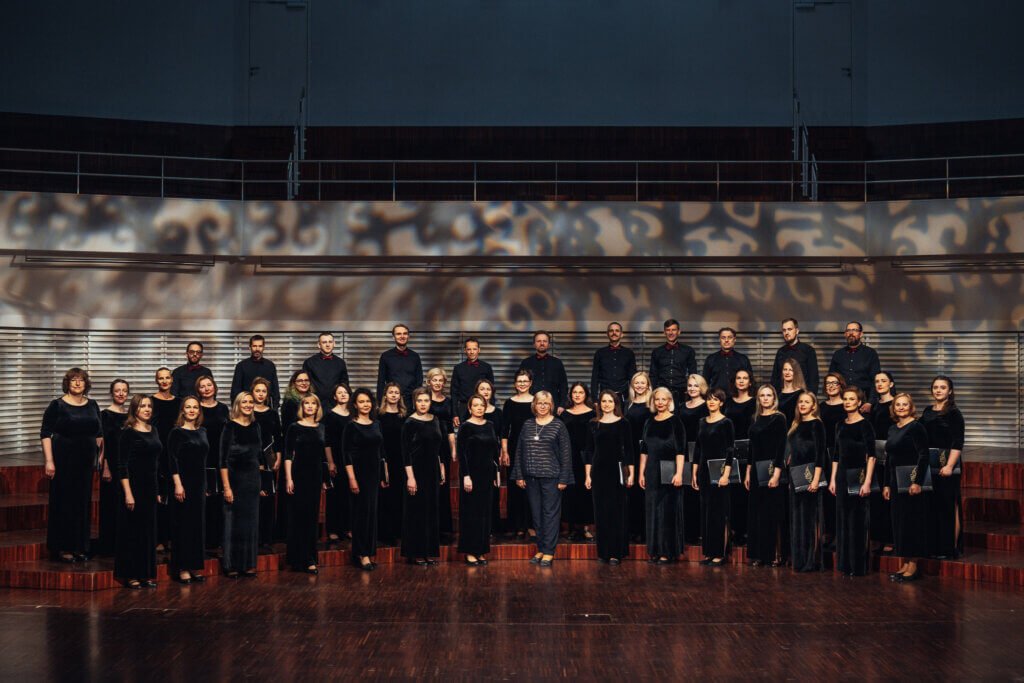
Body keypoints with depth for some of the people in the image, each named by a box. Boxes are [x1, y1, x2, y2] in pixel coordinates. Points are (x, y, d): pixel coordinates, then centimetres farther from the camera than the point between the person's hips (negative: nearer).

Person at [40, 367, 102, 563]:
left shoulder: (92, 405, 9)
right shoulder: (57, 405, -5)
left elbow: (99, 435, 15)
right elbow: (45, 434, -8)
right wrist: (49, 461, -15)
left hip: (86, 460, 5)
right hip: (64, 460, -5)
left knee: (83, 502, 7)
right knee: (63, 501, -1)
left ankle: (79, 546, 17)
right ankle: (62, 548, 6)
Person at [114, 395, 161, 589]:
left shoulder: (153, 431, 11)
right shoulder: (129, 432, -9)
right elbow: (122, 464, -13)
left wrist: (157, 490, 16)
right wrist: (128, 493, -19)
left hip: (151, 485, 7)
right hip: (134, 485, -7)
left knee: (149, 530, 10)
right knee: (132, 530, -1)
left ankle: (146, 574, 18)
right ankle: (130, 576, 6)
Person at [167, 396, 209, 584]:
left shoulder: (202, 431, 12)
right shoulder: (176, 432, -6)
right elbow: (172, 459, -12)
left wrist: (205, 484, 16)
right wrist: (178, 484, -19)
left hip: (200, 482, 6)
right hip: (184, 482, -6)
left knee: (199, 523, 8)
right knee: (183, 524, -3)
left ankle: (195, 567, 16)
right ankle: (182, 568, 3)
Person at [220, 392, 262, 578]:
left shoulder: (255, 426, 8)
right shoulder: (230, 426, -8)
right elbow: (223, 459, -11)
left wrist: (260, 481, 13)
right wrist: (226, 487, -16)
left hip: (253, 479, 6)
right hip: (234, 478, -5)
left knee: (251, 521, 9)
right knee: (233, 522, 0)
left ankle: (248, 564, 16)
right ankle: (231, 565, 8)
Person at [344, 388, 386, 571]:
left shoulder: (376, 424, 10)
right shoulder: (352, 426, -7)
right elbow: (346, 454, -11)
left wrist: (384, 475, 11)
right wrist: (351, 478, -17)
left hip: (374, 472, 6)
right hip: (359, 472, -6)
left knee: (372, 511, 8)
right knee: (361, 511, -3)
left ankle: (367, 552, 16)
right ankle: (362, 554, 3)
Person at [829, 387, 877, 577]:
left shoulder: (865, 424, -7)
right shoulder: (841, 425, 12)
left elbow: (871, 455, -12)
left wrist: (867, 482, -18)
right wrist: (833, 479, 11)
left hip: (858, 475, -6)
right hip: (842, 475, 7)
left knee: (857, 519, -3)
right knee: (842, 518, 9)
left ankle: (858, 565, 4)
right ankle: (845, 563, 16)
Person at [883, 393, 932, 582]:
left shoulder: (916, 427, -9)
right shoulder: (893, 429, 13)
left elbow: (923, 456, -16)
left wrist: (917, 482, -22)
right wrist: (887, 484, 14)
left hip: (912, 481, -8)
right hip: (896, 481, 8)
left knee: (912, 521, -3)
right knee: (899, 522, 10)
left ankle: (913, 565, 2)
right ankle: (905, 563, 17)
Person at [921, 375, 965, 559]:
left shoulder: (954, 413, -5)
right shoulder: (927, 412, 13)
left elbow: (957, 443, -11)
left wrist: (949, 466, -19)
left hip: (947, 464, -6)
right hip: (929, 464, 6)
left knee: (948, 504, -3)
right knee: (932, 504, 8)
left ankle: (951, 548, 2)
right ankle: (935, 546, 16)